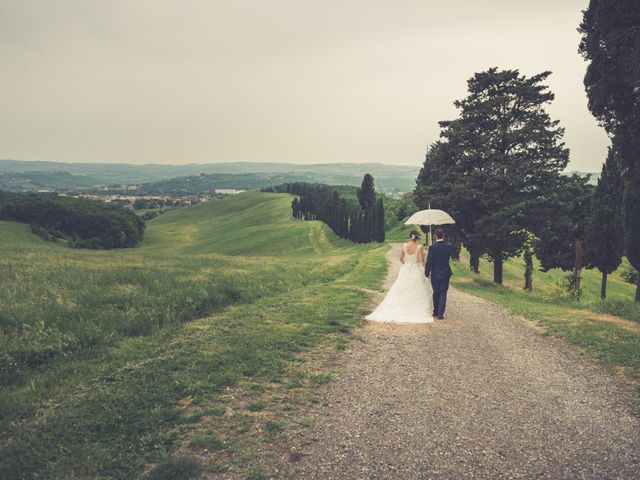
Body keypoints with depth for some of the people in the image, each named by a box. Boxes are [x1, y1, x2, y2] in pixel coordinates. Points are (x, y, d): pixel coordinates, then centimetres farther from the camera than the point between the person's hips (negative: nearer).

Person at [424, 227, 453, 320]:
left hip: (435, 274, -2)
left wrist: (427, 273, -2)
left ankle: (436, 312, 24)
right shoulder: (449, 246, -6)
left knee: (436, 293, 13)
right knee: (443, 293, 5)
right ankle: (440, 314, 1)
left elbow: (429, 262, -12)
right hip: (446, 273, 2)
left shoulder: (432, 247, -16)